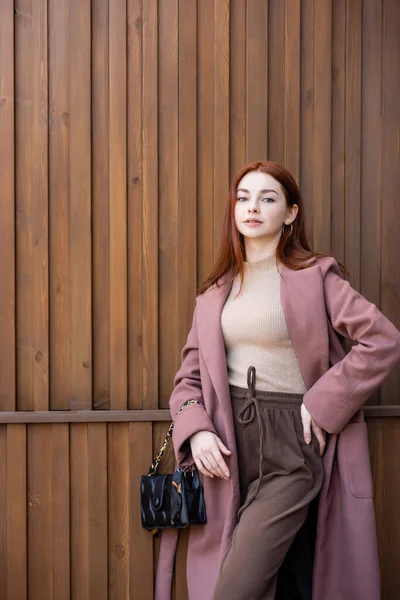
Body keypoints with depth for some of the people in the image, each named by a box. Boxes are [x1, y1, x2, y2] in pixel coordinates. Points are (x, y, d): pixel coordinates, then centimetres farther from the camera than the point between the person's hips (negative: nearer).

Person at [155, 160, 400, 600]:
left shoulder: (314, 277, -2)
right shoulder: (215, 292, 11)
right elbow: (190, 375, 11)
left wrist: (322, 403, -12)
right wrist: (196, 432, -6)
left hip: (291, 446, -4)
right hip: (230, 446, 4)